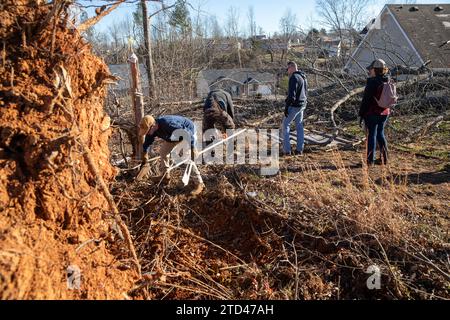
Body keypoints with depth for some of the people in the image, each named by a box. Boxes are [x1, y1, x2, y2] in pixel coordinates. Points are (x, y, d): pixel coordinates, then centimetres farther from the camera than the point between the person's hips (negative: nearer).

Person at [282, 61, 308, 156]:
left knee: (286, 125, 1)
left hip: (294, 105, -9)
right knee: (299, 126, 12)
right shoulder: (303, 77, 14)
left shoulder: (294, 77, -18)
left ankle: (287, 150, -1)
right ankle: (299, 149, 13)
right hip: (301, 105, 9)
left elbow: (291, 94, -25)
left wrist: (286, 107, -21)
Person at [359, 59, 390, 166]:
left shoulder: (372, 82, -17)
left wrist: (361, 114, -10)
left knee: (371, 135, 0)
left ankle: (370, 160, 5)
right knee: (380, 134, 17)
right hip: (384, 112, 7)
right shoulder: (387, 82, 6)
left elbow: (366, 100, -16)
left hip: (372, 113, -7)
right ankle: (384, 158, 23)